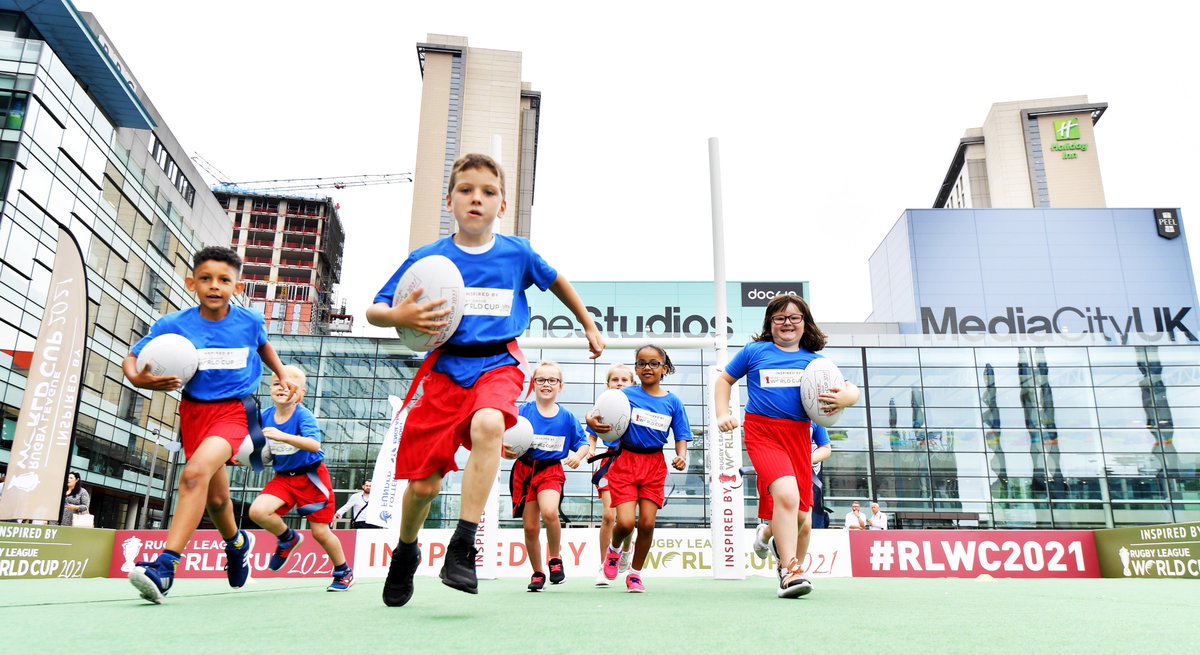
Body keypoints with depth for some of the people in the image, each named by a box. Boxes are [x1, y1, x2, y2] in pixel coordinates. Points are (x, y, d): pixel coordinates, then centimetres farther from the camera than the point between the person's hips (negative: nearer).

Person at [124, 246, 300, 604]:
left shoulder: (250, 321, -5)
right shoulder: (171, 325, -8)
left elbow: (262, 345, 19)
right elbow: (130, 359, -1)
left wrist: (282, 375, 13)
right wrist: (139, 379, -23)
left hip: (234, 409, -3)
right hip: (194, 410, 3)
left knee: (196, 472, -30)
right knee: (216, 498, 12)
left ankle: (165, 566, -31)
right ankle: (237, 543, 44)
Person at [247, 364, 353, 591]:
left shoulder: (303, 416, -20)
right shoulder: (265, 416, -4)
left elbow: (314, 445, -37)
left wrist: (282, 436, -47)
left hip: (311, 477, -4)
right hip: (283, 477, 5)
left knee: (320, 532, 2)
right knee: (257, 511, -21)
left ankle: (344, 572, 28)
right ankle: (288, 539, 10)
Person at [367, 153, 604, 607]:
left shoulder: (517, 253, 3)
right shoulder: (426, 258, 0)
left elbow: (556, 281, 23)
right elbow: (374, 310, 3)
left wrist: (590, 327, 29)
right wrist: (398, 317, -20)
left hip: (498, 364, 0)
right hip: (446, 368, 1)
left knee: (488, 424, -36)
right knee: (423, 484, 1)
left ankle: (463, 546, -24)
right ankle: (405, 553, 35)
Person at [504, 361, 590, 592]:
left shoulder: (567, 417, -1)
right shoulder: (522, 412, -3)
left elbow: (583, 443, 5)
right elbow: (508, 444, -1)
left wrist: (578, 455, -16)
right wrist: (508, 451, -24)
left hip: (551, 471, -1)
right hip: (524, 470, 1)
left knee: (549, 512, -28)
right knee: (530, 527, 4)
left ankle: (555, 558, -1)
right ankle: (537, 573, 26)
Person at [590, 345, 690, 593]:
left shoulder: (673, 402, 3)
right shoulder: (626, 394, -2)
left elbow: (681, 437, 6)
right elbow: (600, 418, -4)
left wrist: (681, 456, -14)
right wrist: (592, 422, -27)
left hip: (654, 465, 2)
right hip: (625, 461, -2)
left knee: (647, 523, 0)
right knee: (625, 522, -10)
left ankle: (635, 573, 22)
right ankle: (614, 549, 27)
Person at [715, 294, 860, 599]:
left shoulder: (814, 361, 11)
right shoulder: (754, 351, 7)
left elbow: (851, 389, 10)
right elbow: (724, 379, 18)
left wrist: (845, 397, -14)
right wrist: (723, 414, 5)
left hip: (798, 435, 4)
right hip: (762, 432, -3)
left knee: (802, 516, 8)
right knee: (787, 494, -26)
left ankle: (768, 531, 43)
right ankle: (789, 572, -17)